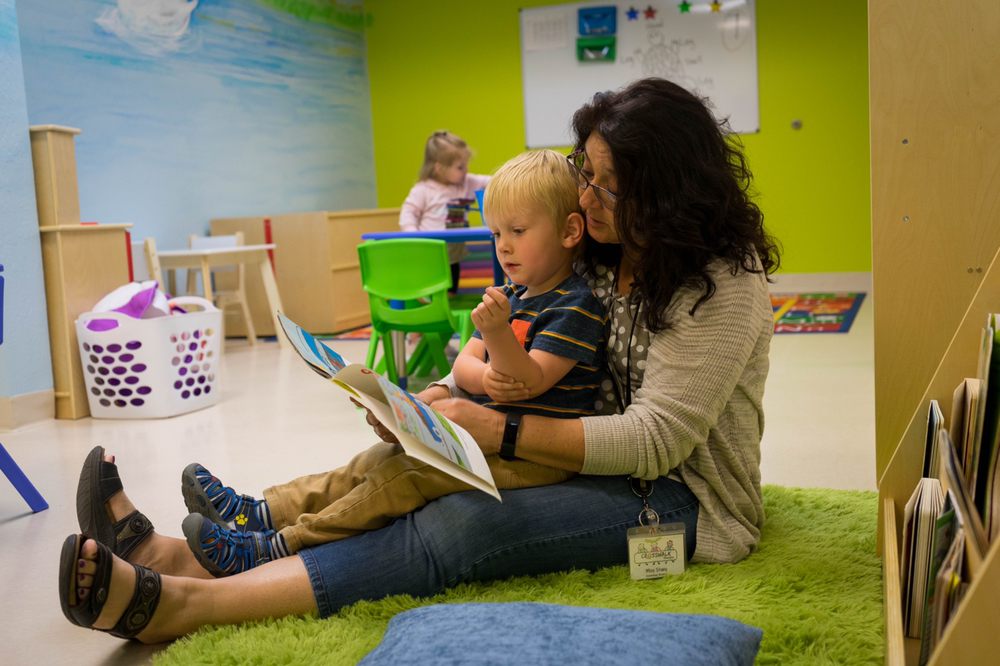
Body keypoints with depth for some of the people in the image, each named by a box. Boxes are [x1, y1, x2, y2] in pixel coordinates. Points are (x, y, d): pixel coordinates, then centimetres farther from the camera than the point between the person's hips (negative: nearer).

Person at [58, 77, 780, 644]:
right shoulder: (598, 253, 8)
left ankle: (182, 603, -31)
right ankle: (187, 554, -14)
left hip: (680, 496, -7)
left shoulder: (724, 287, -17)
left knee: (458, 526, -29)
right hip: (604, 462, 7)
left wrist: (500, 430, -28)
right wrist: (447, 395, -13)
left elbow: (656, 439, -24)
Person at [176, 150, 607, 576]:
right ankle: (260, 513, -5)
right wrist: (489, 378, -13)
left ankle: (273, 548, -23)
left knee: (405, 474, -22)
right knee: (381, 460, -2)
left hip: (535, 456, -9)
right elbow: (463, 365, 11)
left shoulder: (575, 305, -11)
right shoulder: (511, 296, 16)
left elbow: (531, 382, -20)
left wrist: (498, 331, -37)